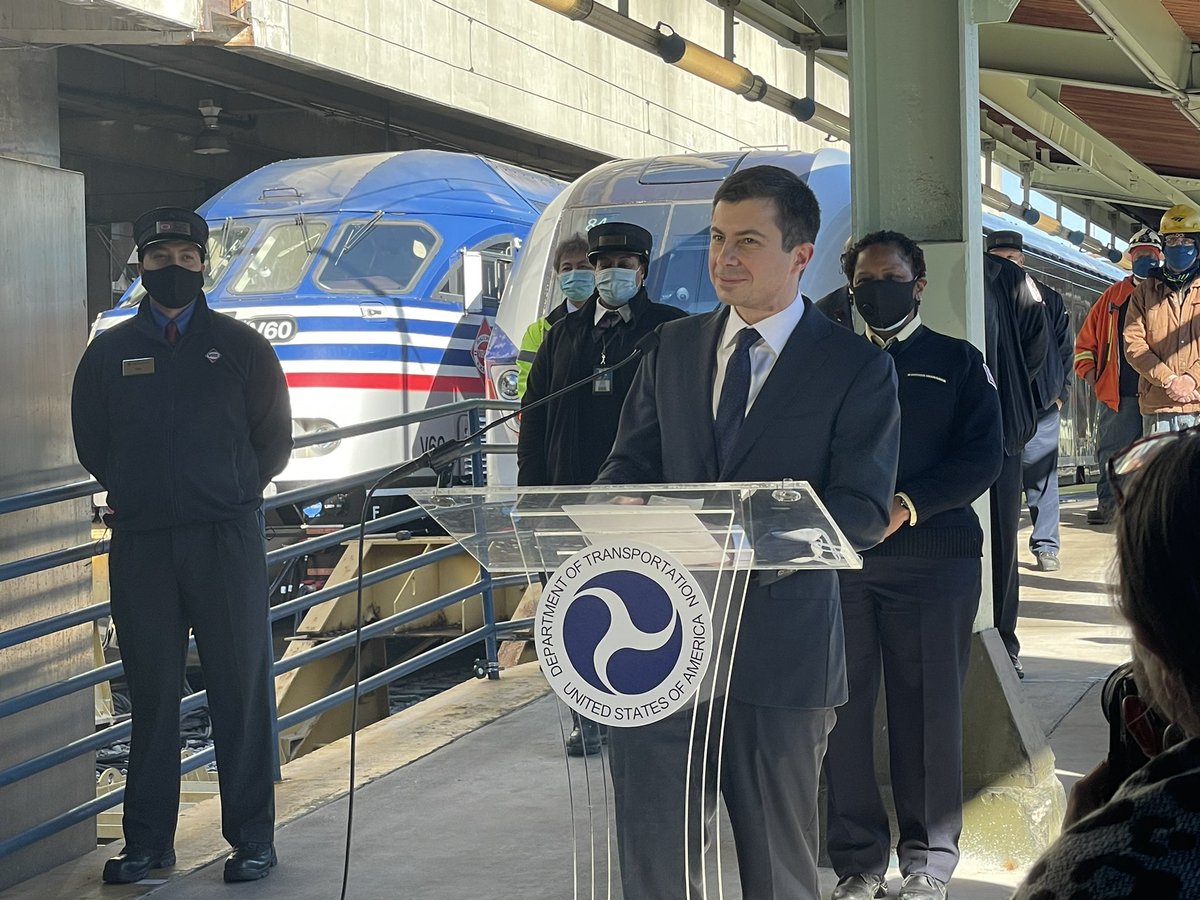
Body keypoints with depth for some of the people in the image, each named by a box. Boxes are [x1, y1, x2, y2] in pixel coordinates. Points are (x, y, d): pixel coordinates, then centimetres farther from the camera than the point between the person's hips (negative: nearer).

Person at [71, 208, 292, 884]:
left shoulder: (241, 346, 8)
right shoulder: (109, 352, 11)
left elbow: (274, 439, 11)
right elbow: (91, 443, 16)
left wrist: (230, 497, 8)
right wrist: (137, 494, 11)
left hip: (227, 539, -1)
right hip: (140, 544, 2)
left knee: (243, 688, -1)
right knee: (152, 692, 5)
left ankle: (253, 839, 6)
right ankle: (147, 841, 12)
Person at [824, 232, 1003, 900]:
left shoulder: (959, 362, 11)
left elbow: (983, 458, -1)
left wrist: (908, 505, -15)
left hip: (933, 552, -2)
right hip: (841, 557, 2)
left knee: (929, 711, -1)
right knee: (843, 709, -2)